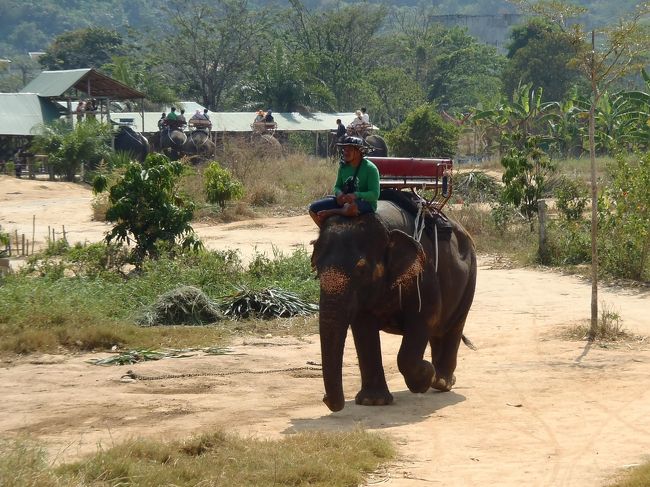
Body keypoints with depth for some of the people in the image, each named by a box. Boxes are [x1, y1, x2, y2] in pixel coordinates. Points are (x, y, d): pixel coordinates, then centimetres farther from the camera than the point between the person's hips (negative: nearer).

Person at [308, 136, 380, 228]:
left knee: (350, 208, -43)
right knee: (313, 208, -6)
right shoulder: (344, 167, 6)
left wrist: (356, 195, -32)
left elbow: (375, 195, -17)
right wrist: (339, 193, -10)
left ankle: (329, 213, -15)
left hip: (366, 202, -7)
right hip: (344, 201, 7)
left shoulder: (370, 168, -13)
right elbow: (337, 186, 15)